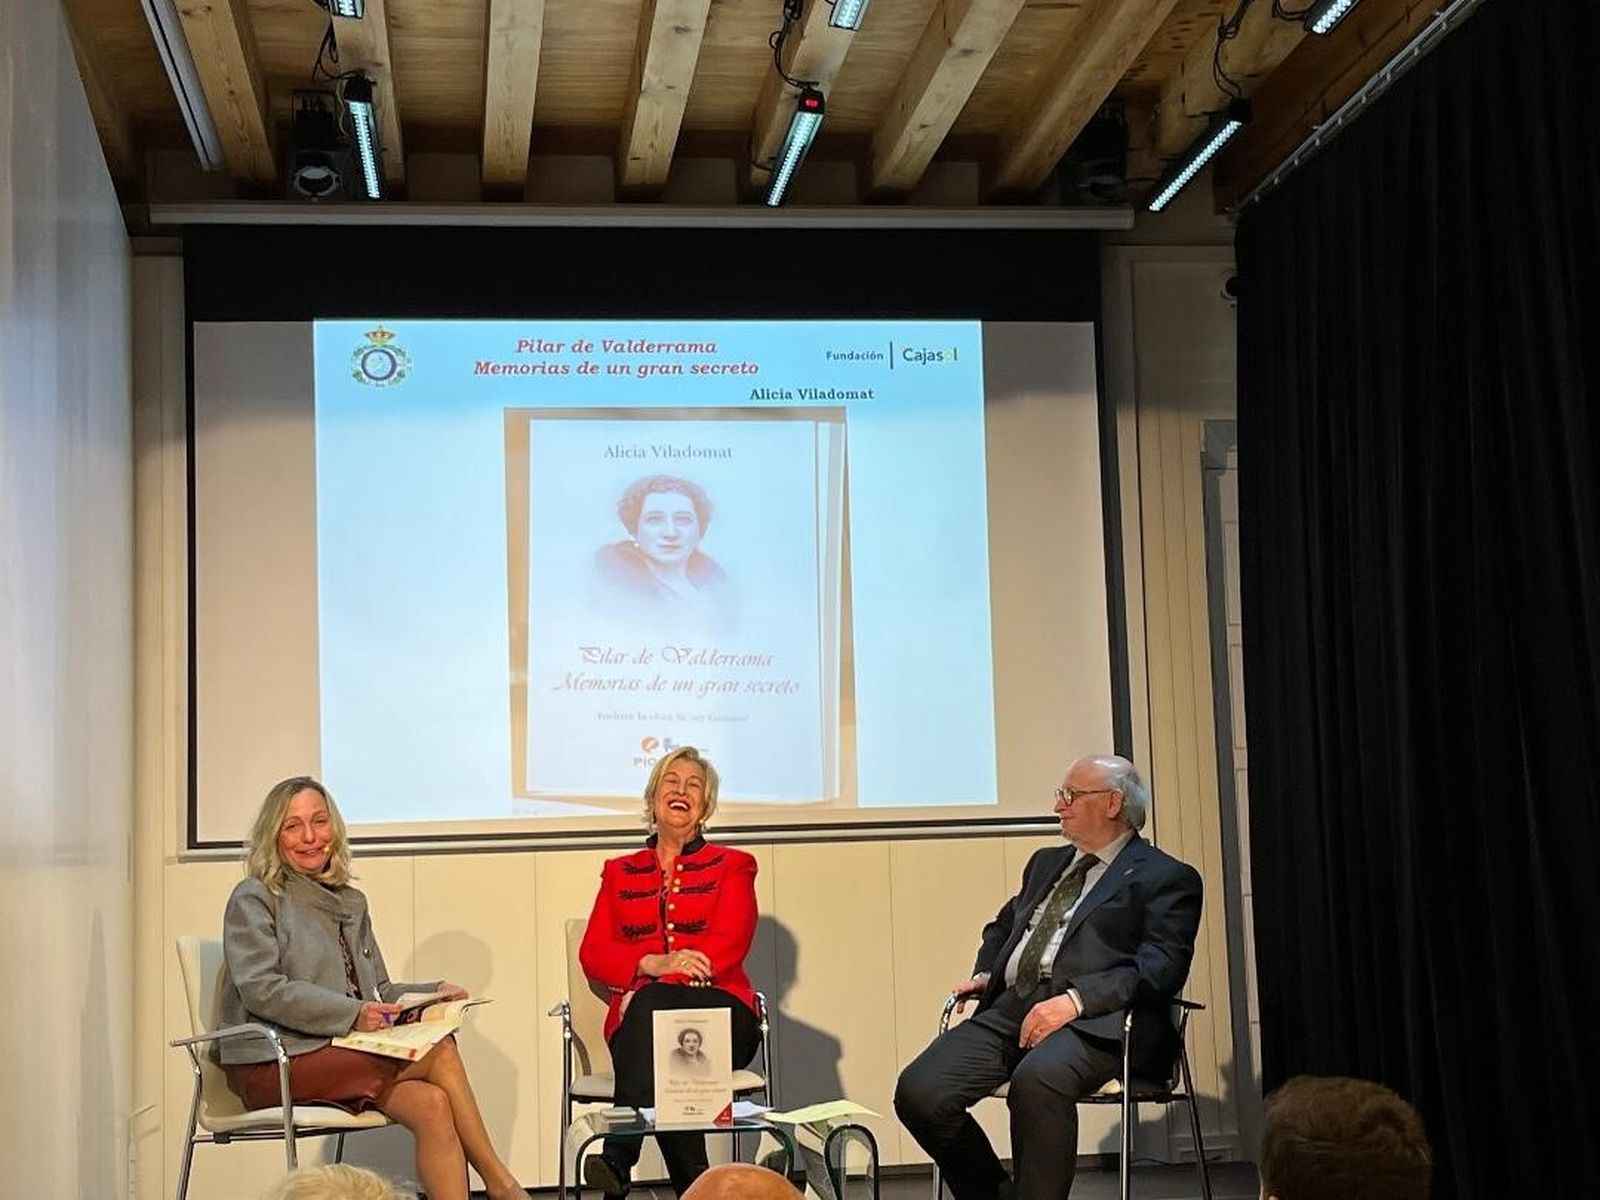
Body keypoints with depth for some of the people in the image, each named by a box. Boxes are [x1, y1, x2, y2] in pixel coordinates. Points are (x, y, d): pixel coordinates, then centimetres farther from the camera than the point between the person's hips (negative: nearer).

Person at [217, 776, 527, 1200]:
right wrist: (351, 1014, -22)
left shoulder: (350, 902, 22)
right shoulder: (254, 898, 0)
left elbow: (378, 992, 23)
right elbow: (262, 990, -13)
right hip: (271, 1069, -6)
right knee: (439, 1053, -22)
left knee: (432, 1106, -26)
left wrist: (434, 992, 2)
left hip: (339, 1056, 6)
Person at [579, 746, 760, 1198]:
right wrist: (652, 964, -12)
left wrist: (650, 987, -16)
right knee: (649, 1006, -39)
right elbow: (593, 954, 12)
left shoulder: (732, 866, 17)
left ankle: (619, 1157, -50)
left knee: (652, 1004, -38)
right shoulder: (620, 873, 24)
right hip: (640, 1016, 2)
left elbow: (728, 946, -1)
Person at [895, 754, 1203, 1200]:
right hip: (1010, 1008, 7)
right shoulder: (1047, 862, 29)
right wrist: (985, 973, 15)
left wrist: (1075, 999, -21)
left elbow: (1160, 967, -8)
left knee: (1037, 1078, -40)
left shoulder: (1166, 878, 6)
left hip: (1094, 1018, -7)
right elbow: (1003, 925, 39)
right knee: (918, 1091, -17)